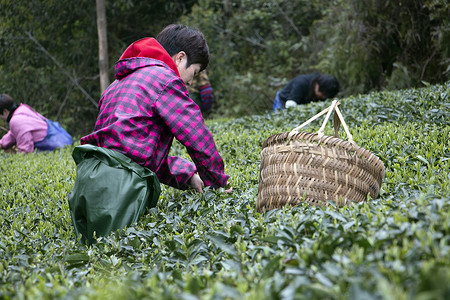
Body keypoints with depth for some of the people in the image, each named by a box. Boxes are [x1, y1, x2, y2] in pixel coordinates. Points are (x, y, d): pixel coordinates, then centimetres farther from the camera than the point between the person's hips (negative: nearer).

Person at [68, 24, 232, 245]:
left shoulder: (122, 82, 30)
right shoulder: (165, 79, 1)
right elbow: (197, 138, 0)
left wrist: (186, 175, 27)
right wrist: (219, 182, 15)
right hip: (119, 182, -9)